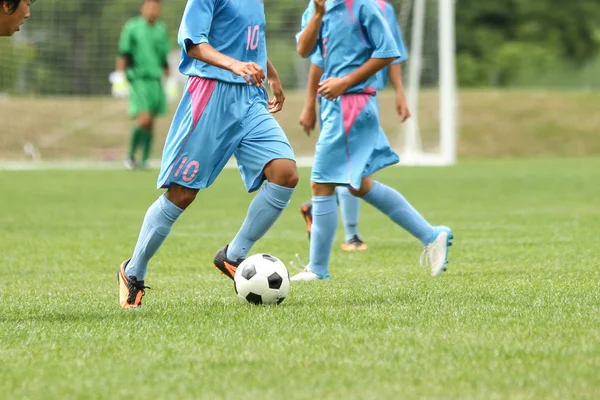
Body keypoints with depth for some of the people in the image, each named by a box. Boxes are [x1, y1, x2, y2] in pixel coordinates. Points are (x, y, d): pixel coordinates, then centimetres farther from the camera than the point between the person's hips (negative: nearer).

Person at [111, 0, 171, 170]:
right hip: (138, 79, -5)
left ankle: (144, 161, 10)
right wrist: (119, 77, -8)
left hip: (155, 80, 5)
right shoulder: (132, 27, -3)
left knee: (150, 124, 4)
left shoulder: (161, 30, 12)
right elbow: (123, 55, -3)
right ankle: (130, 157, -1)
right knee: (144, 119, -16)